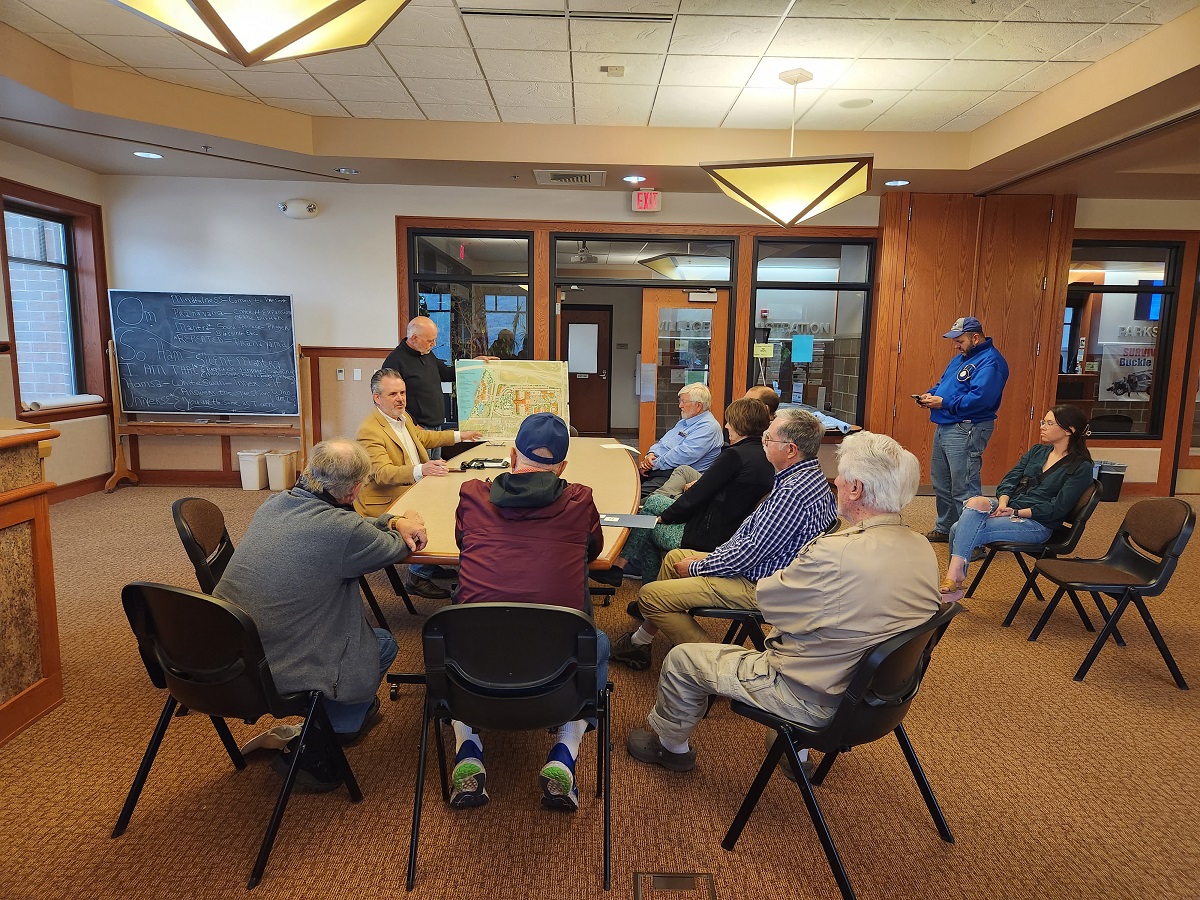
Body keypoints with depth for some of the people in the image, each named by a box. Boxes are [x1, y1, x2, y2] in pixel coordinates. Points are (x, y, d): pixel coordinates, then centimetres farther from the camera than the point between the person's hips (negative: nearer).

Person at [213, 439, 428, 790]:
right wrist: (402, 529, 19)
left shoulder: (273, 504, 0)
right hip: (275, 674, -8)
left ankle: (354, 711, 38)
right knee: (383, 644, 12)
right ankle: (310, 752, 15)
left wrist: (391, 521, 8)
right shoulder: (343, 530, -24)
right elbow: (394, 550, -1)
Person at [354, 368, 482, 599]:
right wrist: (421, 470, -43)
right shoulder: (369, 431, -18)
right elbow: (382, 473, -29)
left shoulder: (404, 418, 13)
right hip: (386, 501, -10)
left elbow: (422, 437, 34)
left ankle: (430, 565, 9)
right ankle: (418, 577, -9)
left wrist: (459, 436, 36)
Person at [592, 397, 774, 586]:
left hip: (711, 536, -9)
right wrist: (700, 485, 10)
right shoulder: (765, 455, 4)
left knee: (645, 527, 9)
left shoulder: (736, 455, -22)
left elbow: (696, 497, -17)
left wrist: (664, 517, -4)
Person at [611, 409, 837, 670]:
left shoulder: (793, 492, -28)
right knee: (674, 557, 23)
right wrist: (715, 555, 7)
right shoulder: (808, 476, 5)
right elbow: (754, 524, 11)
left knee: (650, 595, -13)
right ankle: (642, 637, 29)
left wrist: (698, 567, -12)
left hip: (757, 586, -11)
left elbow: (753, 551, -25)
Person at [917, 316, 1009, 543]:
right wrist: (931, 395, 4)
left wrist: (943, 402, -20)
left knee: (963, 489, -9)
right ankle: (944, 529, 31)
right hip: (944, 427, 11)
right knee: (941, 483, 18)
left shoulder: (990, 361, -15)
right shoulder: (961, 358, 18)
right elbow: (943, 383, 26)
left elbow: (979, 398, -26)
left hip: (965, 430, -10)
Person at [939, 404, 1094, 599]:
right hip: (1010, 508, 6)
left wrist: (1017, 512, -17)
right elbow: (1010, 479, 8)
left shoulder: (1081, 467, -3)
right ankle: (953, 578, -22)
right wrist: (1002, 504, -12)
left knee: (966, 533, -28)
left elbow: (1058, 508, -11)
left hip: (1038, 524, -6)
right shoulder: (1037, 451, 16)